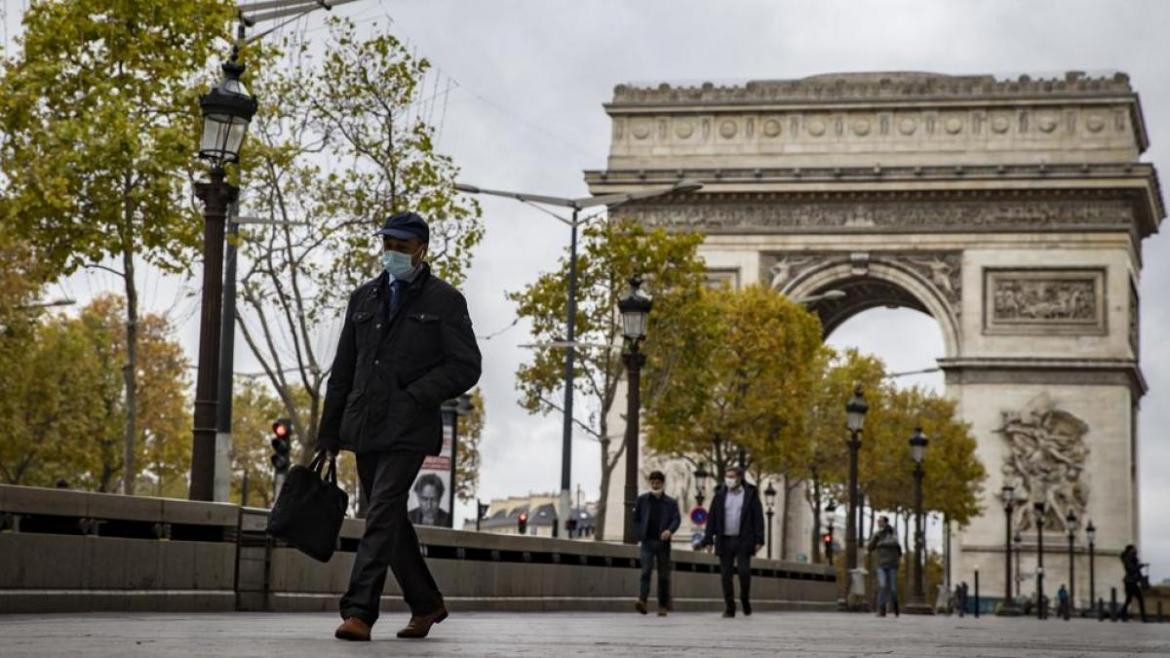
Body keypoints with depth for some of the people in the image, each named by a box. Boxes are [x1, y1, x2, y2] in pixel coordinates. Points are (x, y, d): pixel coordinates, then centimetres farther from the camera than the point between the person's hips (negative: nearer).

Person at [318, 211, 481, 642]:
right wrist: (329, 433, 11)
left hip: (408, 428, -6)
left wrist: (413, 397, -14)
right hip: (364, 427, 6)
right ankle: (426, 604, 26)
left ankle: (359, 612, -18)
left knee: (382, 514, -15)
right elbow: (342, 371, 15)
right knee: (390, 520, 11)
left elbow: (466, 367, -4)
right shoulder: (364, 298, 15)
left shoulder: (445, 300, 1)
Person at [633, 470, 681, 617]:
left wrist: (670, 530, -23)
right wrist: (639, 534, 1)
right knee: (646, 570, -17)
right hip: (647, 542, -1)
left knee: (664, 575, 5)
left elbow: (677, 519, -4)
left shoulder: (671, 503, 7)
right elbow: (636, 518, 14)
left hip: (663, 542, 1)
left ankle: (663, 606, 12)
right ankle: (642, 600, -28)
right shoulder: (642, 500, 10)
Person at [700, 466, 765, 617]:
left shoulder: (750, 494, 2)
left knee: (744, 571, -11)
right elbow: (712, 518, 7)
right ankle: (729, 607, 7)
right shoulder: (720, 495, 8)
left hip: (743, 541, -2)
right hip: (725, 541, 2)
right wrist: (708, 540, 1)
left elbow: (758, 518, 0)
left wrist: (759, 540, -6)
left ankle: (745, 598, 14)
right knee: (726, 575, 1)